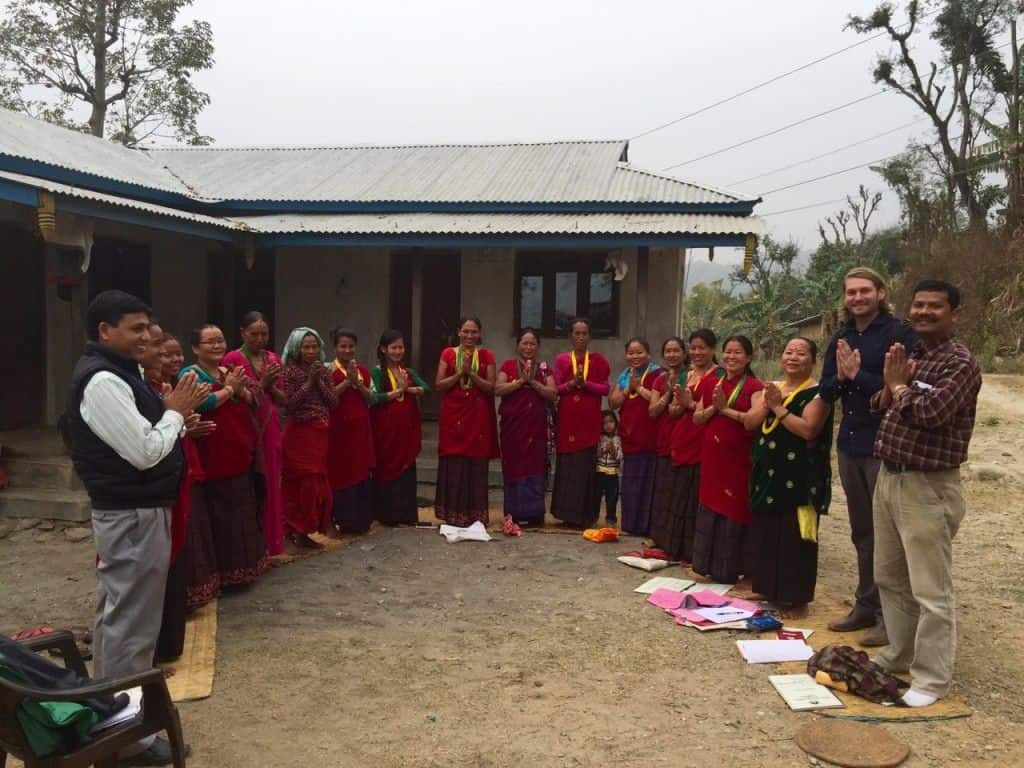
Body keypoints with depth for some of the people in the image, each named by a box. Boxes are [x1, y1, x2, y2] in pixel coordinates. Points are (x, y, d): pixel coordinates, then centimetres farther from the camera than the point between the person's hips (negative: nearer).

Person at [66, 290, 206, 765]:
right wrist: (176, 411, -11)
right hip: (134, 517, -11)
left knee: (117, 614, 20)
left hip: (128, 512, 11)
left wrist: (174, 413, 3)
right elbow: (145, 452, -24)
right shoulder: (103, 380, -21)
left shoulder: (111, 373, 13)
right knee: (132, 623, -2)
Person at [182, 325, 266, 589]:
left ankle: (242, 566, 27)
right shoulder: (190, 374, -8)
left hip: (239, 456, 7)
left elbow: (254, 400, 7)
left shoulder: (231, 371, 14)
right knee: (219, 516, -3)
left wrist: (239, 389, -13)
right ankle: (221, 571, 8)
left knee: (242, 513, 14)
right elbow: (204, 403, -25)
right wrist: (229, 389, -10)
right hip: (212, 458, -7)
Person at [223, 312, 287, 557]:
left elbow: (283, 400, 9)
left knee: (270, 485, 10)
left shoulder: (274, 359, 10)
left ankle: (271, 541, 20)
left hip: (270, 429, 5)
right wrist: (261, 384, -16)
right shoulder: (233, 359, -7)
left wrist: (270, 385, -9)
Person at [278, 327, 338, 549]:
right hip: (299, 434, -5)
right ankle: (298, 531, 4)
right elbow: (288, 404, -15)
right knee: (302, 482, -4)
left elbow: (334, 402, 3)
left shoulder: (324, 371, 9)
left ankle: (299, 529, 17)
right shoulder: (290, 371, -6)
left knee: (316, 481, 7)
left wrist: (320, 382, -7)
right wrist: (308, 383, -14)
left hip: (320, 434, 6)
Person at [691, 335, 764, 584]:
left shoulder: (754, 387, -7)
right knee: (709, 509, 10)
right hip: (712, 457, 6)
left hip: (737, 459, -6)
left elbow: (754, 420, -23)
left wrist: (726, 408, -15)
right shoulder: (714, 384, 12)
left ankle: (728, 569, 10)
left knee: (732, 511, -1)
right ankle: (708, 564, 21)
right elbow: (697, 418, 7)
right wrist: (714, 407, -11)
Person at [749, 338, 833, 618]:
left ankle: (796, 599, 10)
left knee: (793, 537, -1)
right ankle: (768, 591, 25)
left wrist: (779, 408, -16)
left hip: (799, 478, -6)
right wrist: (767, 404, -14)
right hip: (767, 474, 6)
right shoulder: (771, 388, 13)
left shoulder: (817, 393, -6)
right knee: (765, 534, 11)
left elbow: (808, 429, -21)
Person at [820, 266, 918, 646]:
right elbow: (825, 392, 8)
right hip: (850, 446, 7)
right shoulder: (841, 337, 10)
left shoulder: (899, 333, -11)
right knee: (862, 533, 16)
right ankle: (865, 607, 29)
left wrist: (857, 375, -17)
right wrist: (840, 377, -11)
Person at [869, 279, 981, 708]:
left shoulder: (960, 363, -13)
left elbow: (931, 411, -27)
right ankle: (900, 654, 34)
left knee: (931, 590, 0)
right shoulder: (908, 355, 13)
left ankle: (932, 678, 11)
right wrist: (891, 387, -6)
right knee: (888, 577, 18)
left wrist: (901, 387, -8)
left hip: (928, 487, -8)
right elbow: (877, 410, 15)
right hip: (888, 478, 9)